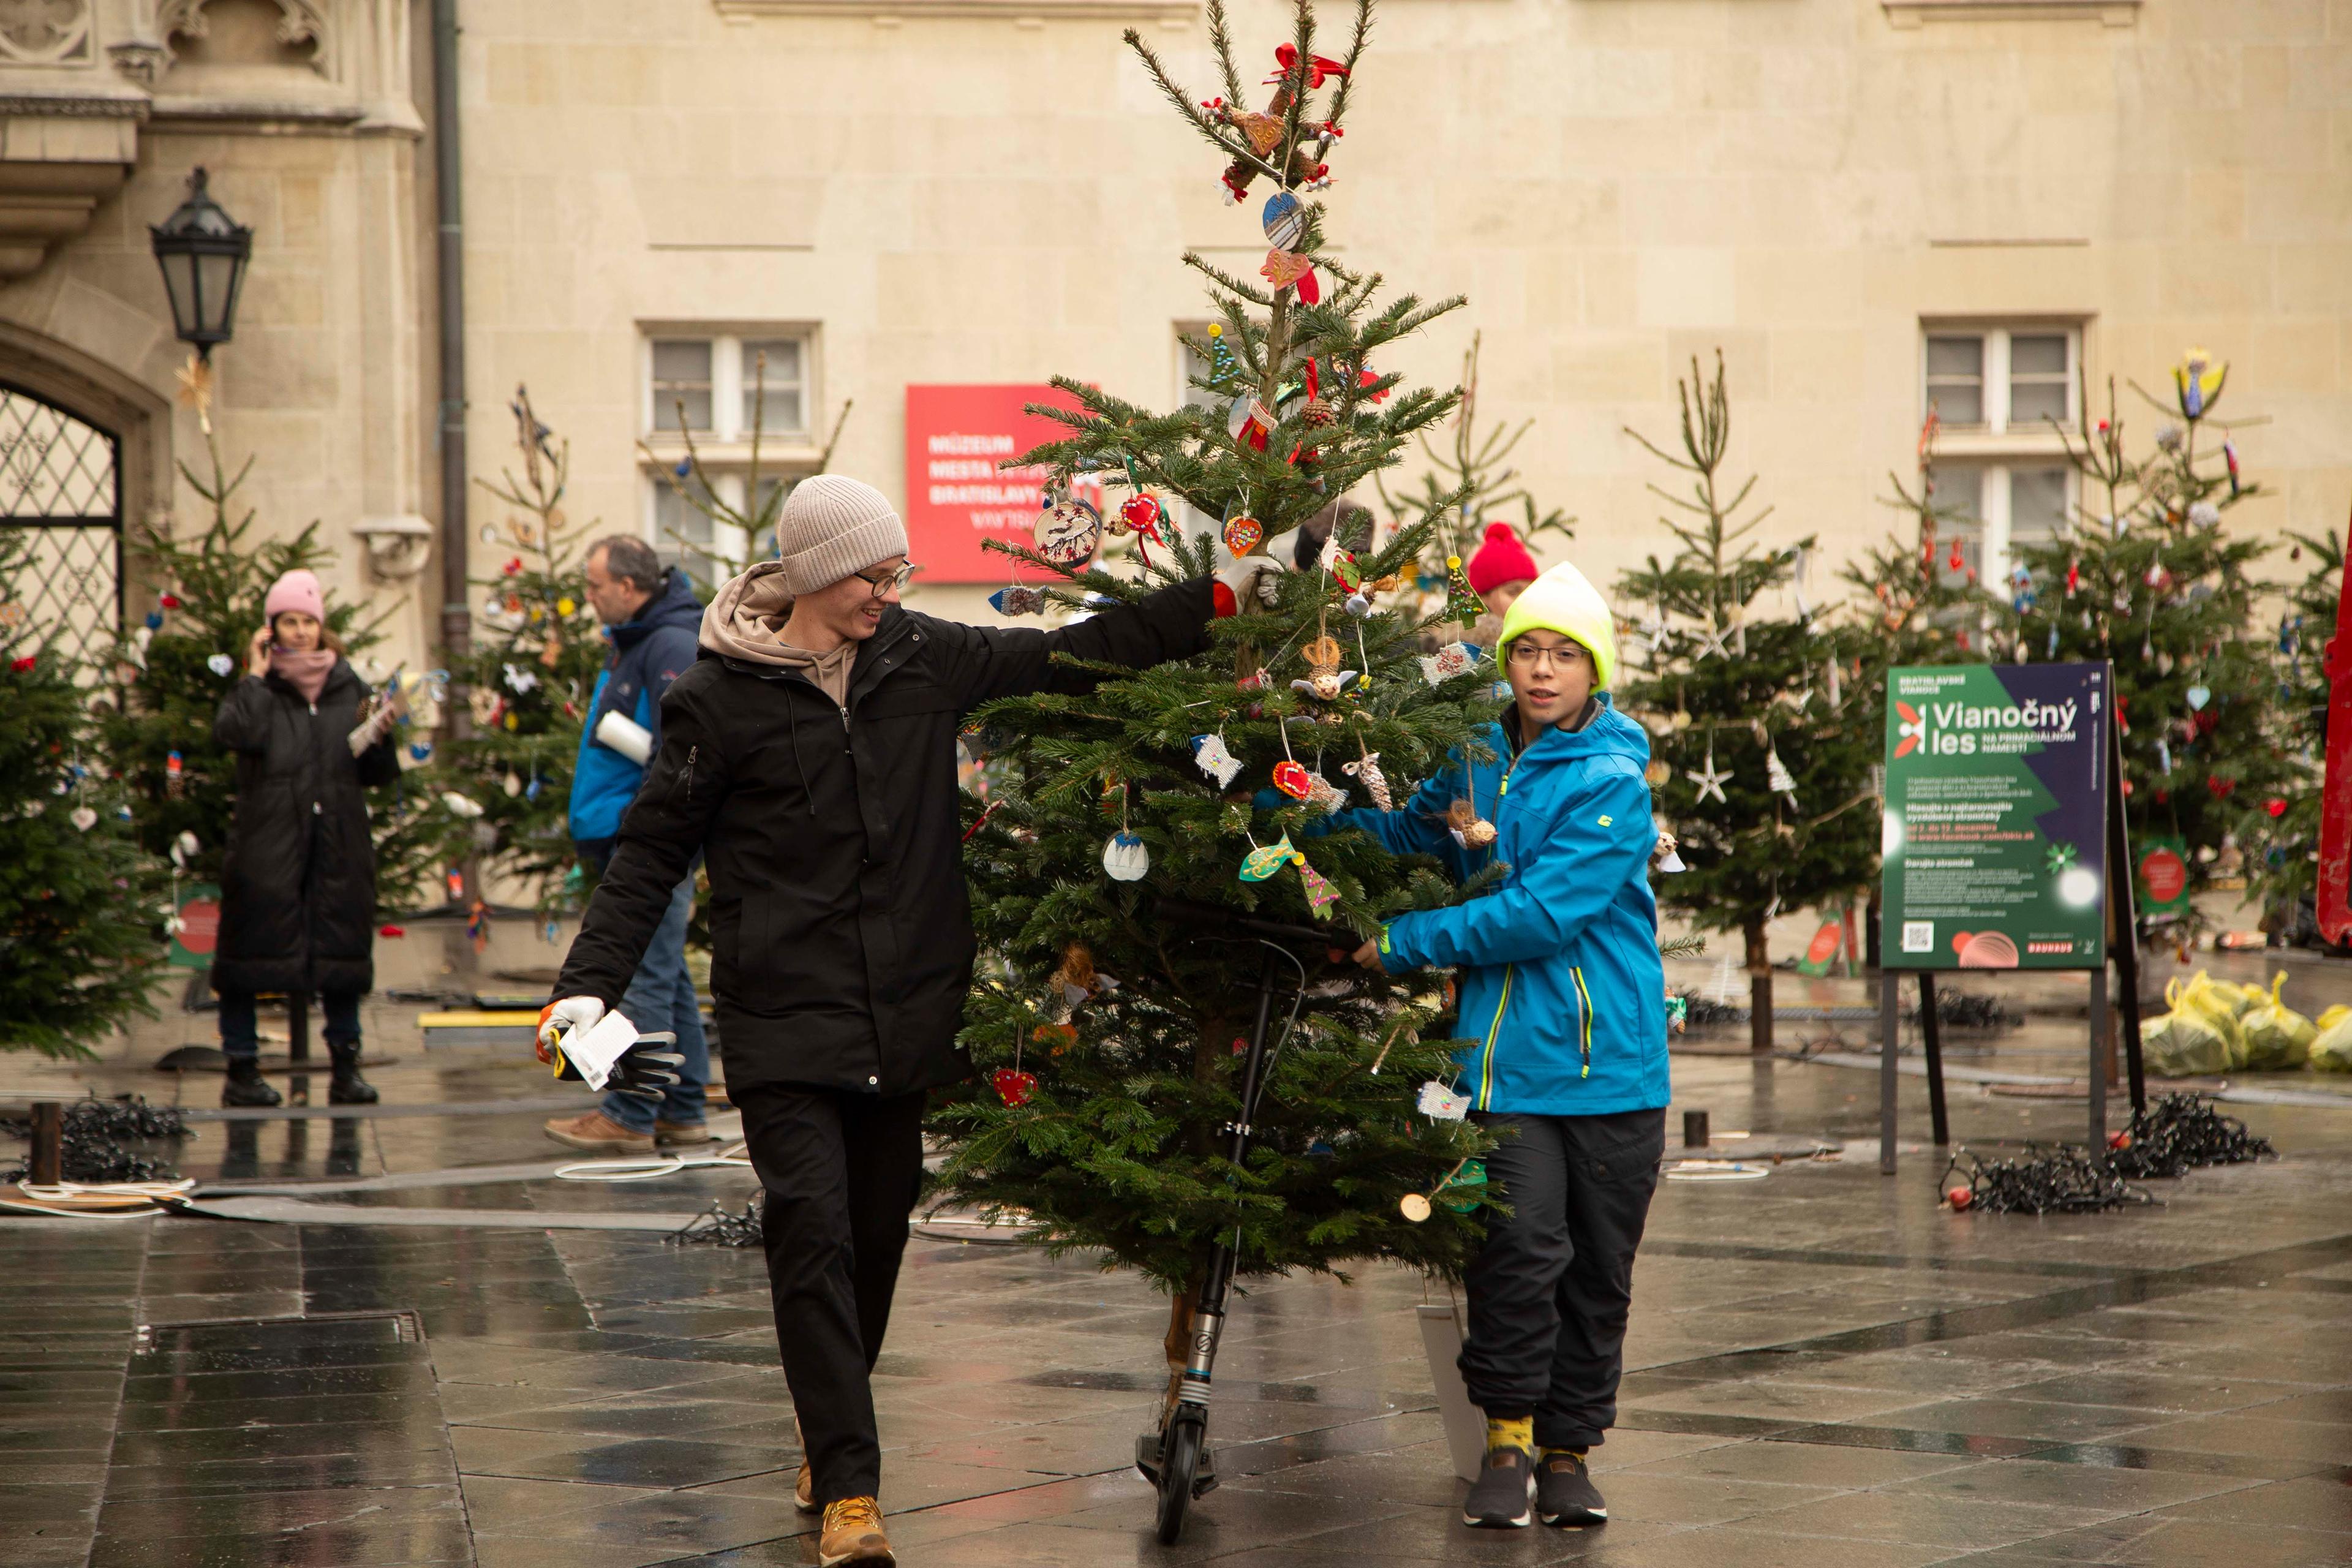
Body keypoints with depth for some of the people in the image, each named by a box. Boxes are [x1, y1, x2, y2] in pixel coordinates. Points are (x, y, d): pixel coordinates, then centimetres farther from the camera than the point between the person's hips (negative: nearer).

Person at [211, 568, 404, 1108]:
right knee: (251, 954, -1)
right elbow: (235, 731, -20)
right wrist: (257, 674, -11)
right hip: (266, 842, -3)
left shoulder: (348, 687, 12)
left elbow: (375, 775, 14)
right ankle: (241, 1070, 6)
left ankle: (346, 1069, 12)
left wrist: (379, 736, -5)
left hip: (339, 845, 3)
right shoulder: (260, 687, 3)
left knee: (342, 951, 5)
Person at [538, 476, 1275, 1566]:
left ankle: (830, 1438, 31)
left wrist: (1216, 599, 12)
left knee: (877, 1235, 10)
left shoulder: (920, 659, 6)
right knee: (814, 1236, -13)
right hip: (785, 1019, -4)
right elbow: (653, 849, -1)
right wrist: (591, 978, -11)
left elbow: (1067, 657, 14)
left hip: (903, 1015, 4)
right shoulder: (720, 697, -5)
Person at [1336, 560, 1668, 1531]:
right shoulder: (1479, 761, 8)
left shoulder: (1611, 782, -8)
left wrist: (1405, 943, -13)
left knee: (1599, 1268, 6)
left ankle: (1569, 1450, 19)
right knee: (1521, 1249, -11)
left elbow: (1542, 913, -16)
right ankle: (1508, 1441, 4)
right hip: (1508, 1047, 2)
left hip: (1612, 1057, -2)